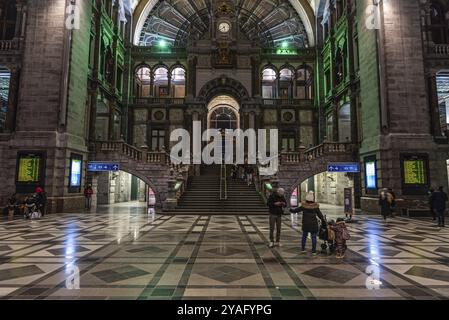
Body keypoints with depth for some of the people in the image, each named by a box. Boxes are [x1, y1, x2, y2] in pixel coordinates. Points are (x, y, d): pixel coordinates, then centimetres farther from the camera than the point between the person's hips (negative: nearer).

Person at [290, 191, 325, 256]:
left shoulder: (303, 206, -9)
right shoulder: (315, 207, -10)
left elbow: (296, 210, -1)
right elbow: (320, 215, -5)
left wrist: (291, 210, 17)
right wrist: (323, 221, 8)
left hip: (305, 225, 2)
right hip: (313, 225, -1)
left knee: (304, 236, 16)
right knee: (314, 237, 6)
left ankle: (303, 249, 22)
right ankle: (313, 251, 8)